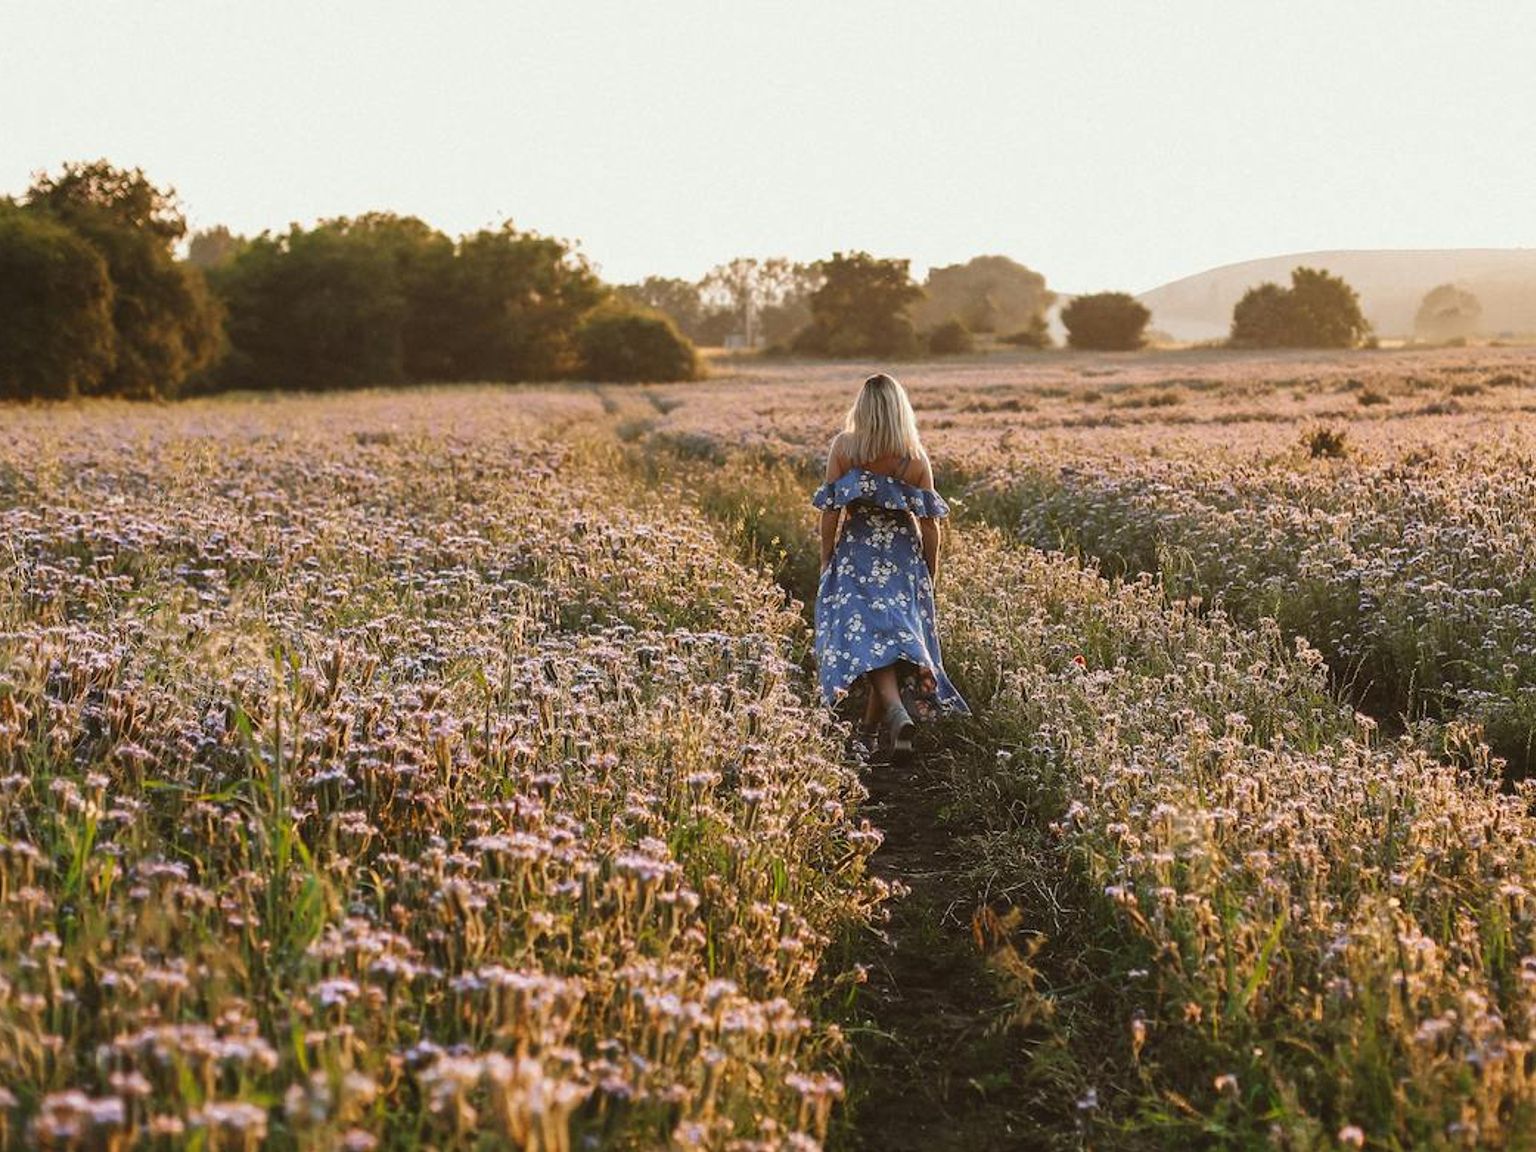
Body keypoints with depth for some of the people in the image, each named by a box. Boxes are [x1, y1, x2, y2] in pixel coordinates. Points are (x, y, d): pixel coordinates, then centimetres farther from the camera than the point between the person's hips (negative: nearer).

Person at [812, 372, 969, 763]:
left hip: (856, 554, -2)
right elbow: (929, 522, -2)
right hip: (903, 556, 2)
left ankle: (897, 713, -28)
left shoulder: (843, 446, -8)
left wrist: (826, 560, 4)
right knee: (896, 628, 13)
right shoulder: (916, 457, -4)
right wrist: (931, 571, 10)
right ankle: (869, 729, 23)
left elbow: (831, 510, -7)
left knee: (866, 633, -4)